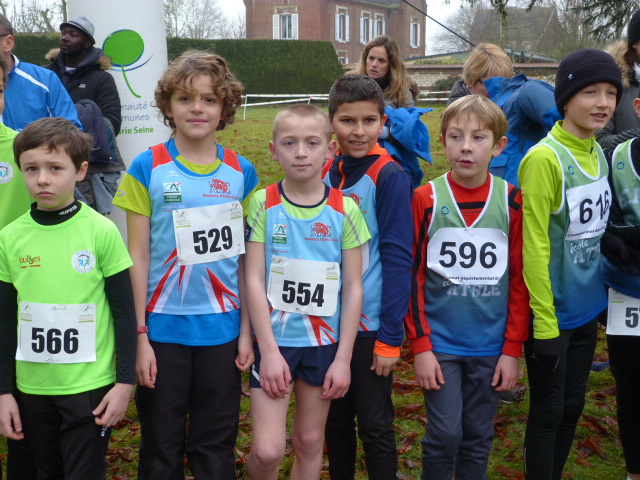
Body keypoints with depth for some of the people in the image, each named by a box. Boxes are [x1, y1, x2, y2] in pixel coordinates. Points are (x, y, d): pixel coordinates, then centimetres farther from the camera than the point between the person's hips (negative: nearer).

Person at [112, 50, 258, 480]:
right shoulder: (148, 169, -5)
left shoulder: (241, 172, 1)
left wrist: (247, 331, 2)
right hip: (163, 329, -1)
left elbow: (245, 258, 4)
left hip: (223, 329, 2)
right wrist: (139, 336, -6)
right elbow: (138, 257, -4)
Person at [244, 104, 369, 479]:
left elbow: (353, 287, -2)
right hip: (274, 339, -1)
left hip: (324, 341, 1)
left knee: (310, 440, 13)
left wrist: (343, 358, -4)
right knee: (269, 449, -4)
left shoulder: (345, 209, -4)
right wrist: (269, 350, -11)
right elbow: (255, 280, -7)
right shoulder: (263, 204, -6)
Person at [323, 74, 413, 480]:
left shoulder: (390, 176, -12)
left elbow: (398, 258, -14)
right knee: (336, 419, 18)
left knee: (375, 426, 7)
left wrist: (390, 336, -16)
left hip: (370, 324, -5)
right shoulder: (325, 172, 3)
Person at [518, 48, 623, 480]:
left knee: (572, 406, 18)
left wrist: (602, 296, 10)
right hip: (552, 313, -7)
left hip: (587, 309, 7)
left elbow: (597, 232, 11)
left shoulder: (598, 153, 4)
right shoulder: (545, 158, -18)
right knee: (549, 412, 7)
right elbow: (535, 246, -18)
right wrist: (544, 323, -17)